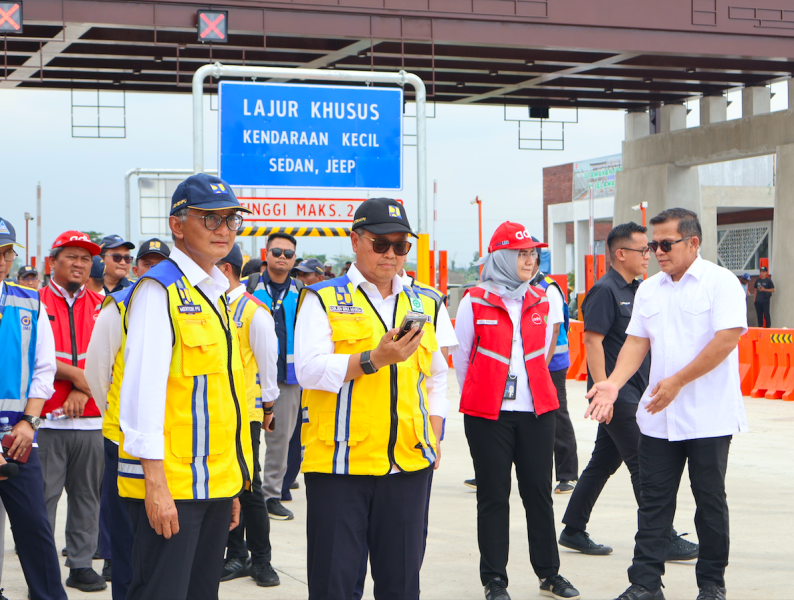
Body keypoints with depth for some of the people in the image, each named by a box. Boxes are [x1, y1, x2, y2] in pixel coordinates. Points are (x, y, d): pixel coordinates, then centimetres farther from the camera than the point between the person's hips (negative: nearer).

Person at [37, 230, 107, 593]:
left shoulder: (102, 306, 11)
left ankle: (82, 565, 16)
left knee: (87, 494, 6)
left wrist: (82, 392, -7)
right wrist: (75, 373, -10)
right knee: (43, 497, -2)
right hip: (47, 419, -3)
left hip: (91, 419, 3)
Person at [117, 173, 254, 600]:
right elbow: (143, 386, -17)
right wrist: (155, 483, -21)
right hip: (169, 485, -8)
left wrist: (233, 484, 17)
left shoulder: (215, 294, 16)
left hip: (215, 483, 8)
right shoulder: (159, 290, -10)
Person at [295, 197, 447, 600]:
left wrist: (433, 435, 12)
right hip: (339, 461, -4)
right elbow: (309, 369, -12)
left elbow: (437, 376, 25)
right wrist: (375, 359, -23)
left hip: (408, 462, 4)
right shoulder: (323, 300, 1)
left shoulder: (422, 306, 16)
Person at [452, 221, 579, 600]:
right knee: (493, 497, 2)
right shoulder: (475, 302, -3)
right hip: (488, 415, -3)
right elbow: (460, 356, 5)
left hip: (536, 411, 4)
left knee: (539, 494, 7)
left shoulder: (541, 303, 10)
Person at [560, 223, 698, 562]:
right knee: (643, 465, -6)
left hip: (635, 391, 9)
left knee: (604, 462, 13)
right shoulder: (605, 290, -12)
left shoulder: (637, 290, 15)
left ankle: (573, 531, 21)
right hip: (617, 393, -9)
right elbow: (592, 340, -17)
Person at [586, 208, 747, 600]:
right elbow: (637, 341, 11)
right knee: (654, 499, 4)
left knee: (710, 500, 5)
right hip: (658, 416, 5)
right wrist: (613, 384, -6)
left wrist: (677, 382, -18)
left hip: (709, 417, -5)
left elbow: (727, 338, -17)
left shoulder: (720, 282, -8)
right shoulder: (649, 290, 11)